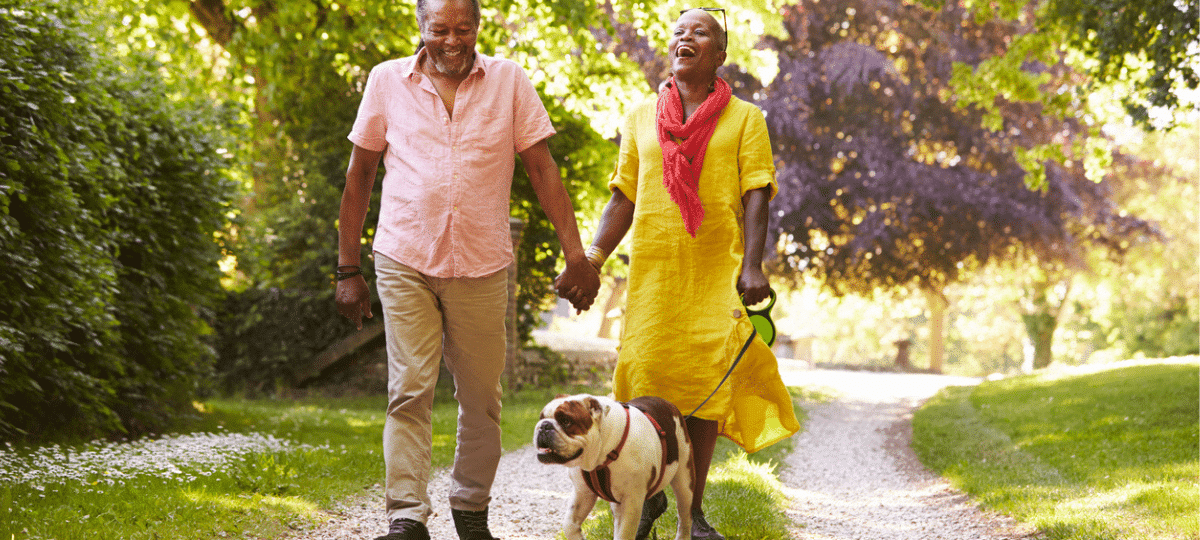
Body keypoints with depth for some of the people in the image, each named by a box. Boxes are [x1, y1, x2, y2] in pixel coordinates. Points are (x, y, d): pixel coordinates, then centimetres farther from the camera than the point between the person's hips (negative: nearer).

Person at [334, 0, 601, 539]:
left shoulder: (509, 81, 2)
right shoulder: (387, 81, 2)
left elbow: (542, 169, 3)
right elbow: (359, 176, 7)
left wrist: (575, 253, -5)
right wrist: (348, 268, 5)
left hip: (482, 267, 1)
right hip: (405, 263, -1)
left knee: (481, 399, 8)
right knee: (409, 392, -9)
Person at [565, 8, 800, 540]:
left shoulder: (744, 118, 8)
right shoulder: (641, 117, 14)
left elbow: (755, 197, 0)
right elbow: (624, 198, 14)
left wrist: (752, 266, -13)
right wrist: (591, 258, 2)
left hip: (717, 270, -1)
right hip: (651, 267, 2)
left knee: (706, 382, -4)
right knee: (645, 377, -4)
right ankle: (650, 494, 16)